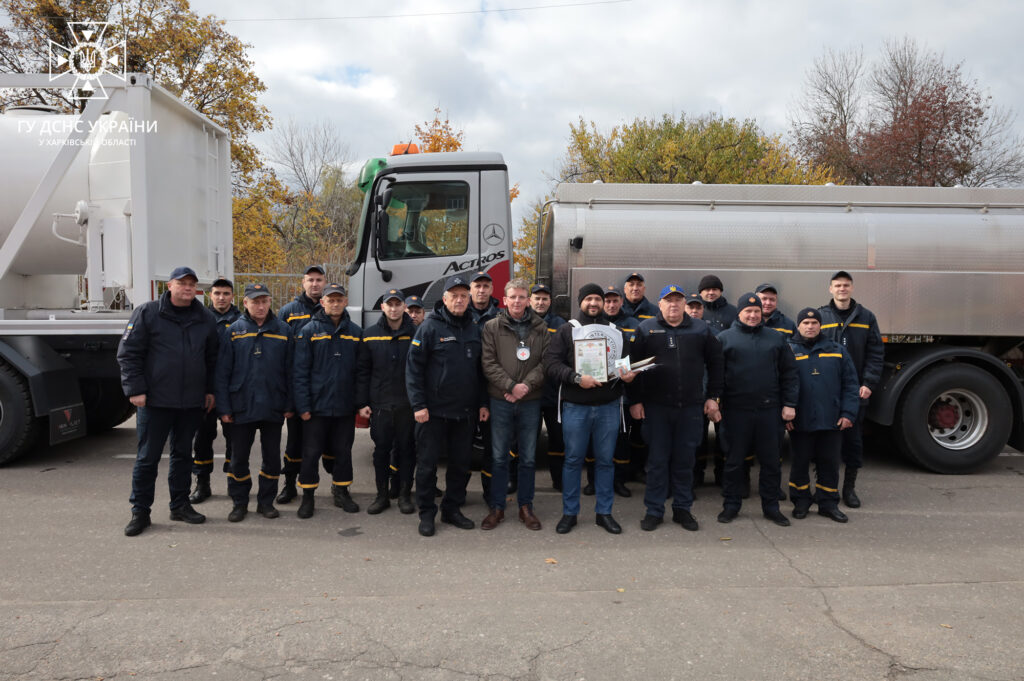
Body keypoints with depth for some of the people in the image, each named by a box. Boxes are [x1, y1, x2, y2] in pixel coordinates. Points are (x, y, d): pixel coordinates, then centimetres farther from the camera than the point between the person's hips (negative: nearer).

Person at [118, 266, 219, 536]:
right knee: (147, 456, 3)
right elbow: (128, 353, -4)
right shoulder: (147, 313, -2)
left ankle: (180, 505, 25)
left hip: (192, 402, 4)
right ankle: (140, 511, 14)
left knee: (183, 453, 14)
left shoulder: (206, 319, 9)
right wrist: (135, 389, -10)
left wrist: (210, 390, 9)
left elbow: (212, 359, 15)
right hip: (155, 401, -3)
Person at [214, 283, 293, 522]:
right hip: (241, 407, 0)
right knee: (239, 457, 9)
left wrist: (289, 404, -1)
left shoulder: (283, 331, 3)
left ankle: (266, 501, 23)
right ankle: (239, 502, 23)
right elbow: (222, 373, -1)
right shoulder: (234, 331, 1)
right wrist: (224, 408, -6)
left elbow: (290, 371, 3)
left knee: (272, 456, 9)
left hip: (273, 408, 1)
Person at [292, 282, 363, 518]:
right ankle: (308, 496, 18)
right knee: (311, 452, 4)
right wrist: (303, 405, -10)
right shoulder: (309, 331, -1)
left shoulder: (355, 331, 7)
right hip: (317, 406, -2)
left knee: (343, 451, 12)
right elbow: (301, 371, -4)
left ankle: (341, 492, 28)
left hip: (346, 406, 3)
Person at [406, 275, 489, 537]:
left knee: (461, 463, 12)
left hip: (465, 412, 5)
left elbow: (480, 369, 14)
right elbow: (413, 367, -9)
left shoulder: (474, 328, 10)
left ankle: (452, 509, 26)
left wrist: (483, 402, 9)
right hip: (434, 410, -5)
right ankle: (427, 514, 16)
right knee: (427, 464, 3)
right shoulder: (430, 326, -6)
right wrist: (418, 404, -14)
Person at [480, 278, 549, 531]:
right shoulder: (492, 327, 1)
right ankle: (496, 508, 19)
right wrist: (511, 386, -16)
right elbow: (489, 363, -6)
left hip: (531, 401, 1)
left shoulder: (540, 328, 5)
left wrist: (527, 385, -15)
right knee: (499, 458, 6)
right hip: (500, 400, -1)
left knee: (528, 458, 10)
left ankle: (525, 507, 24)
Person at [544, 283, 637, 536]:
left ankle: (603, 512, 22)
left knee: (605, 460, 9)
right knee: (573, 459, 6)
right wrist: (576, 378, -20)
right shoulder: (566, 331, 3)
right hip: (575, 406, -2)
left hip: (609, 406, 2)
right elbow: (551, 364, -7)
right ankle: (569, 513, 18)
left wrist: (629, 374, -8)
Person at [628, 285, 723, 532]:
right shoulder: (646, 329, 2)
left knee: (685, 460, 8)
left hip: (691, 407, 2)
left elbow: (715, 363, 13)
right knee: (657, 459, 4)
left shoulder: (700, 330, 7)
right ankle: (654, 510, 15)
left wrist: (713, 396, 9)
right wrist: (635, 400, -2)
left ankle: (683, 509, 22)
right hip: (656, 407, -1)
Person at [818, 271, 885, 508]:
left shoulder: (866, 317, 7)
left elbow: (876, 353, 5)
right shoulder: (820, 316, 3)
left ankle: (849, 487, 21)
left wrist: (868, 384, -6)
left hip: (856, 392, 1)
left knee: (854, 440, 7)